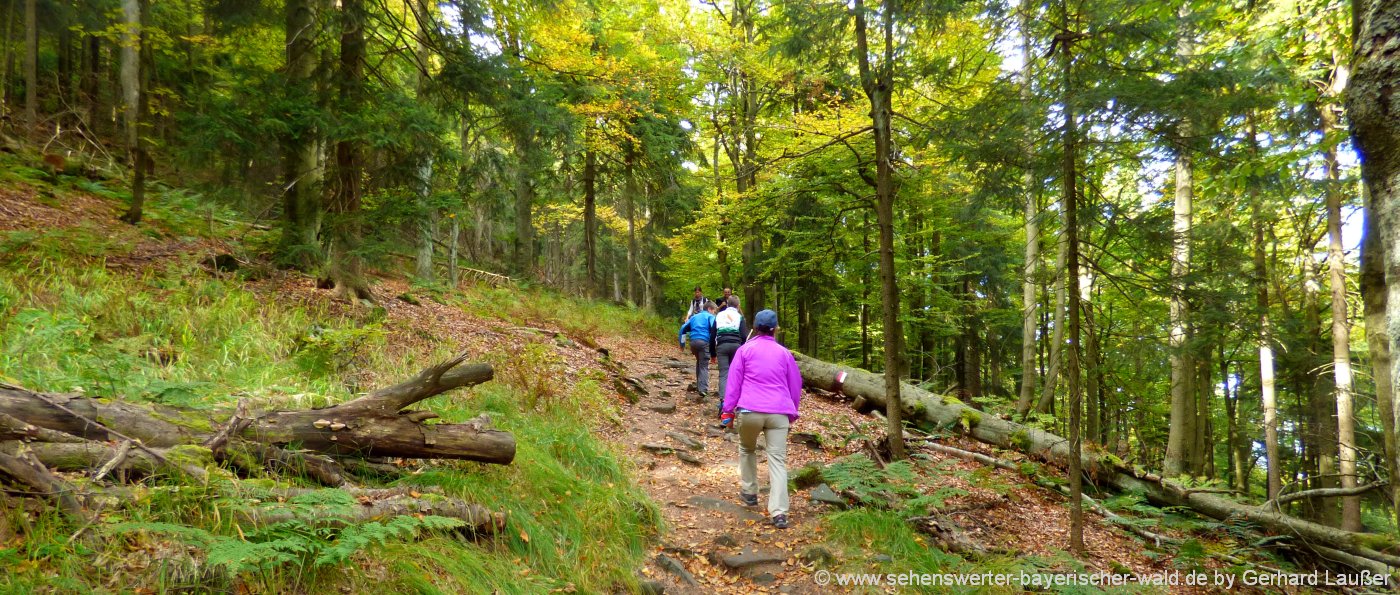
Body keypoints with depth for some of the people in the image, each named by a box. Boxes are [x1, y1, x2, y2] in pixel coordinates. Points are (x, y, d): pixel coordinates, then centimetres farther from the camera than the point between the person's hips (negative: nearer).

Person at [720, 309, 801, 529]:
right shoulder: (784, 353, 13)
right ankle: (779, 513, -13)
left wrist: (728, 410, 6)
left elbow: (734, 382, 3)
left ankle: (749, 493, 30)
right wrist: (793, 412, 30)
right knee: (777, 460, -3)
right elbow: (795, 385, 19)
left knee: (746, 449, 25)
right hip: (778, 413, 1)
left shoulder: (745, 350, 7)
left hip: (749, 410, -1)